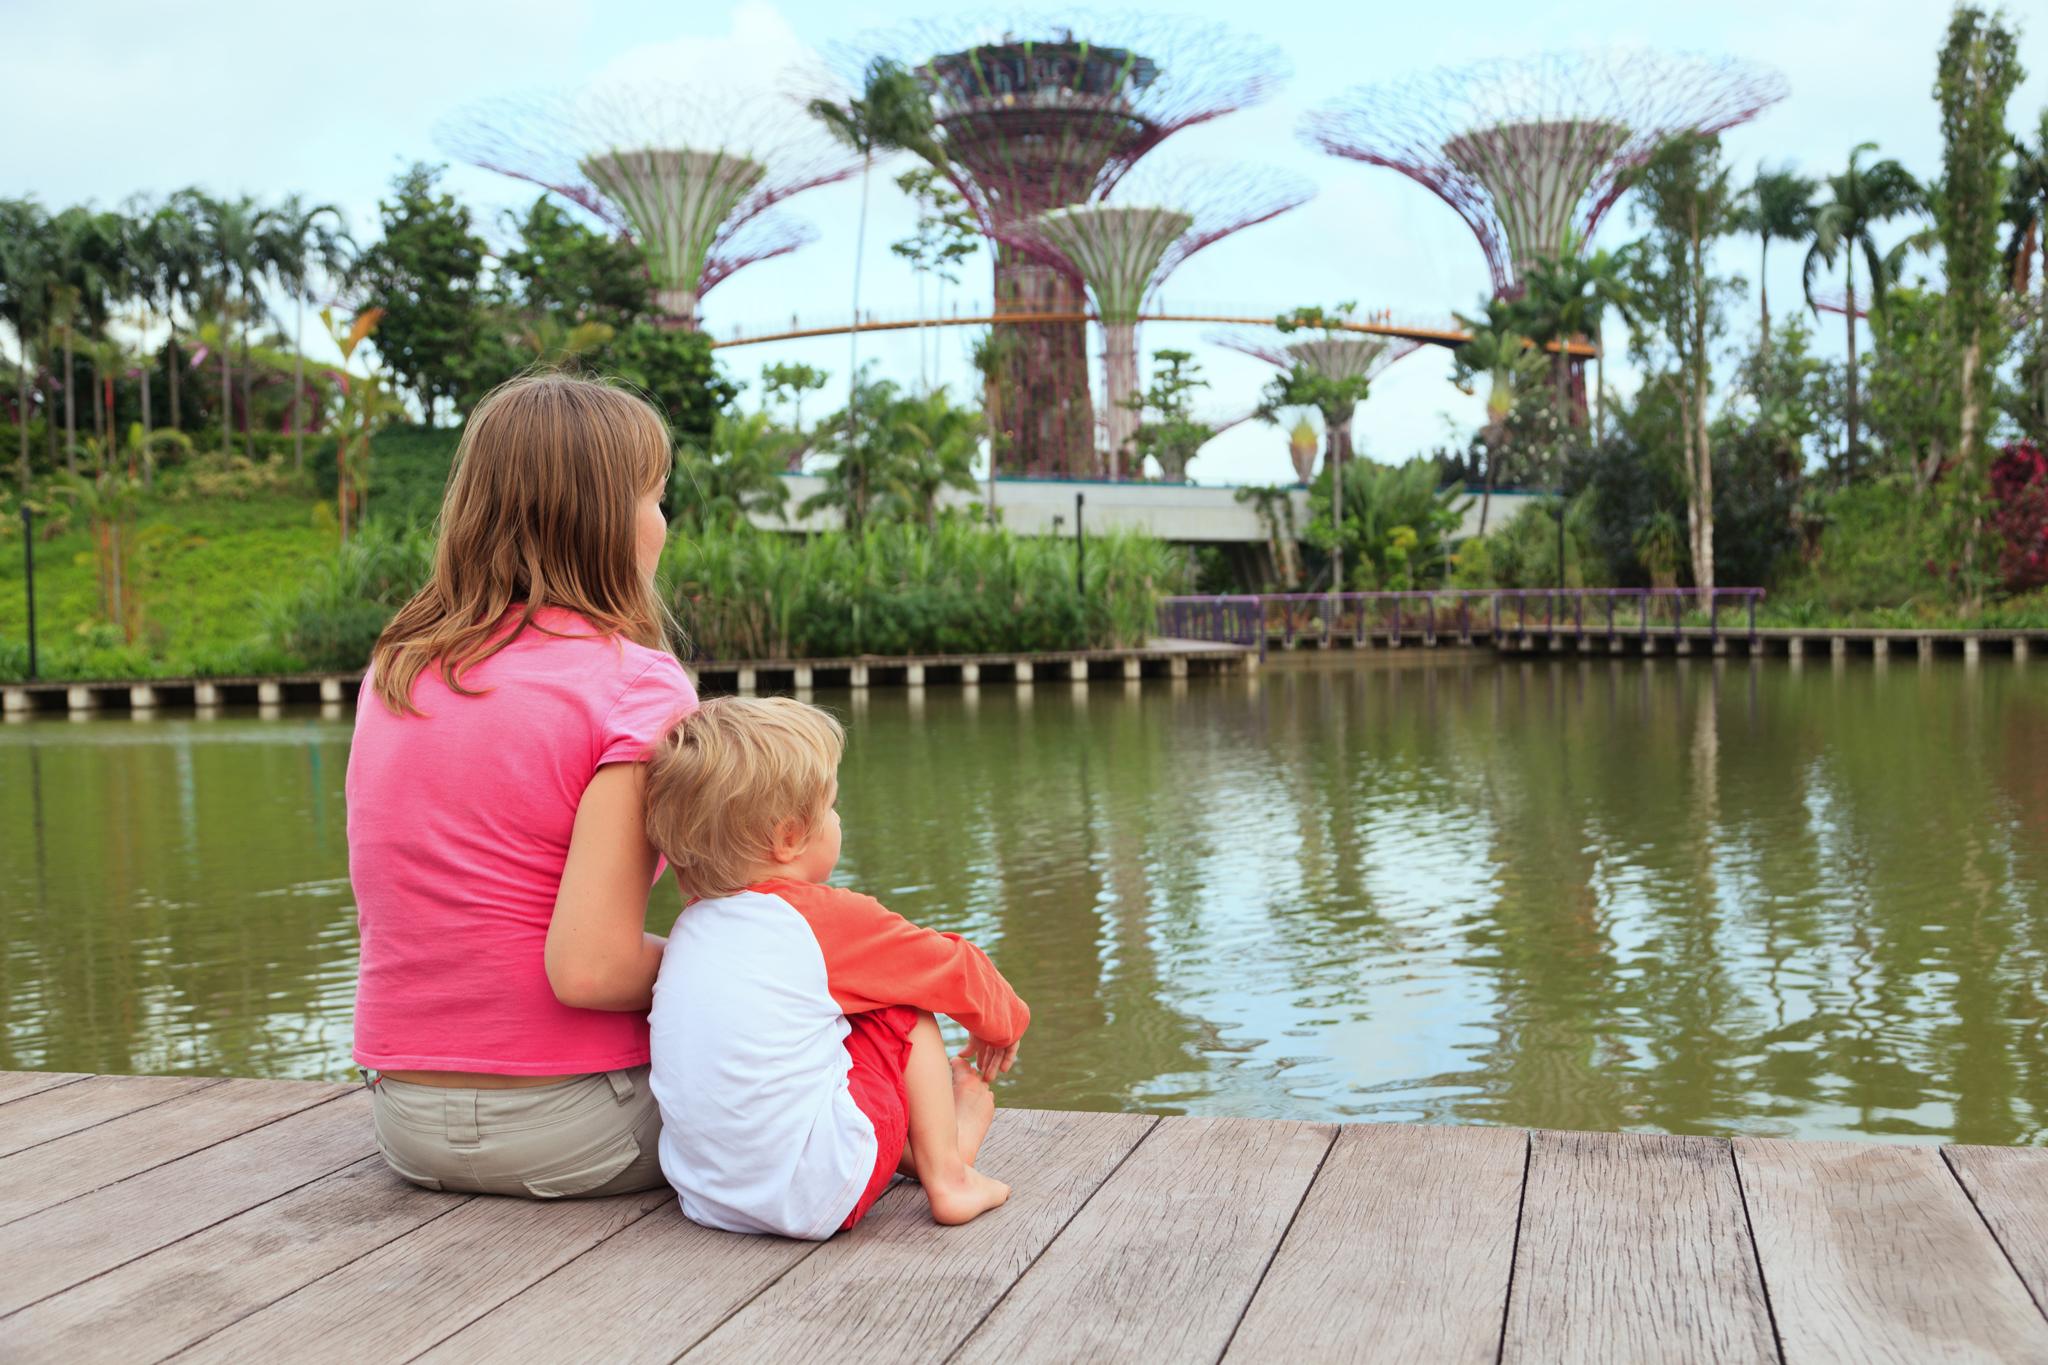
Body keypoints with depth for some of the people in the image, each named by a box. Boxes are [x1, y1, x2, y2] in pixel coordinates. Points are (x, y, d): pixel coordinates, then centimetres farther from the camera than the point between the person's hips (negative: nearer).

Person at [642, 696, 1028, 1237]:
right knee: (905, 1013, 9)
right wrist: (1003, 1021, 28)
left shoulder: (692, 924, 10)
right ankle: (947, 1176, 12)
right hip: (816, 1200, -7)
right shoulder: (830, 918, -9)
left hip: (707, 1199, 7)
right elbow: (954, 969, 4)